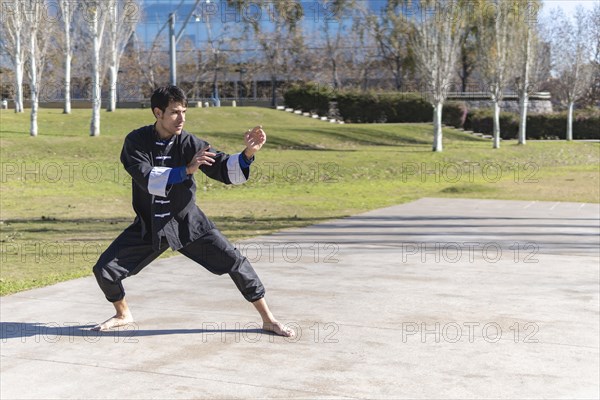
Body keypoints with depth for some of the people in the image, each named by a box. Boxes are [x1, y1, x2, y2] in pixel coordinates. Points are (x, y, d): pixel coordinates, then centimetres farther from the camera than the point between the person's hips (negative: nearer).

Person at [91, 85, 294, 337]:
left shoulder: (189, 143, -10)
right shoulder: (136, 141, -11)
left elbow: (225, 170, -15)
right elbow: (146, 178, -27)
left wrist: (248, 153, -33)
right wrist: (186, 170, -37)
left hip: (187, 222, -1)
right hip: (149, 226, 1)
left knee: (234, 262, -11)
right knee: (104, 269, -4)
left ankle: (268, 319, 4)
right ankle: (123, 315, 26)